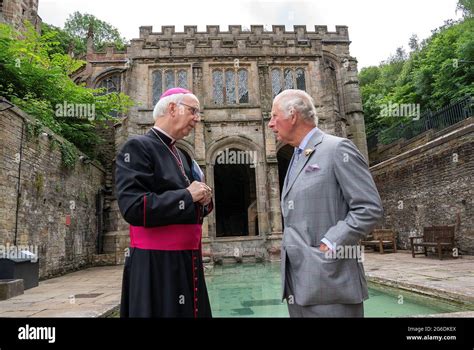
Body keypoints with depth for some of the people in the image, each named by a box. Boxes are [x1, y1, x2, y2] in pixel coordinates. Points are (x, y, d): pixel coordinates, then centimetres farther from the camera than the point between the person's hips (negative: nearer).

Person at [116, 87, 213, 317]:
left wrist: (203, 199, -1)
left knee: (189, 311, 15)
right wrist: (187, 195, -16)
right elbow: (133, 207, -23)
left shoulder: (182, 156, 15)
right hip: (155, 264, -8)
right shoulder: (138, 147, -11)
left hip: (187, 259, 8)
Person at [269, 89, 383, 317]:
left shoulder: (337, 149, -7)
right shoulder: (296, 159, 18)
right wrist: (290, 246, 9)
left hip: (328, 281, -7)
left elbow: (370, 208, -12)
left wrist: (328, 245, -16)